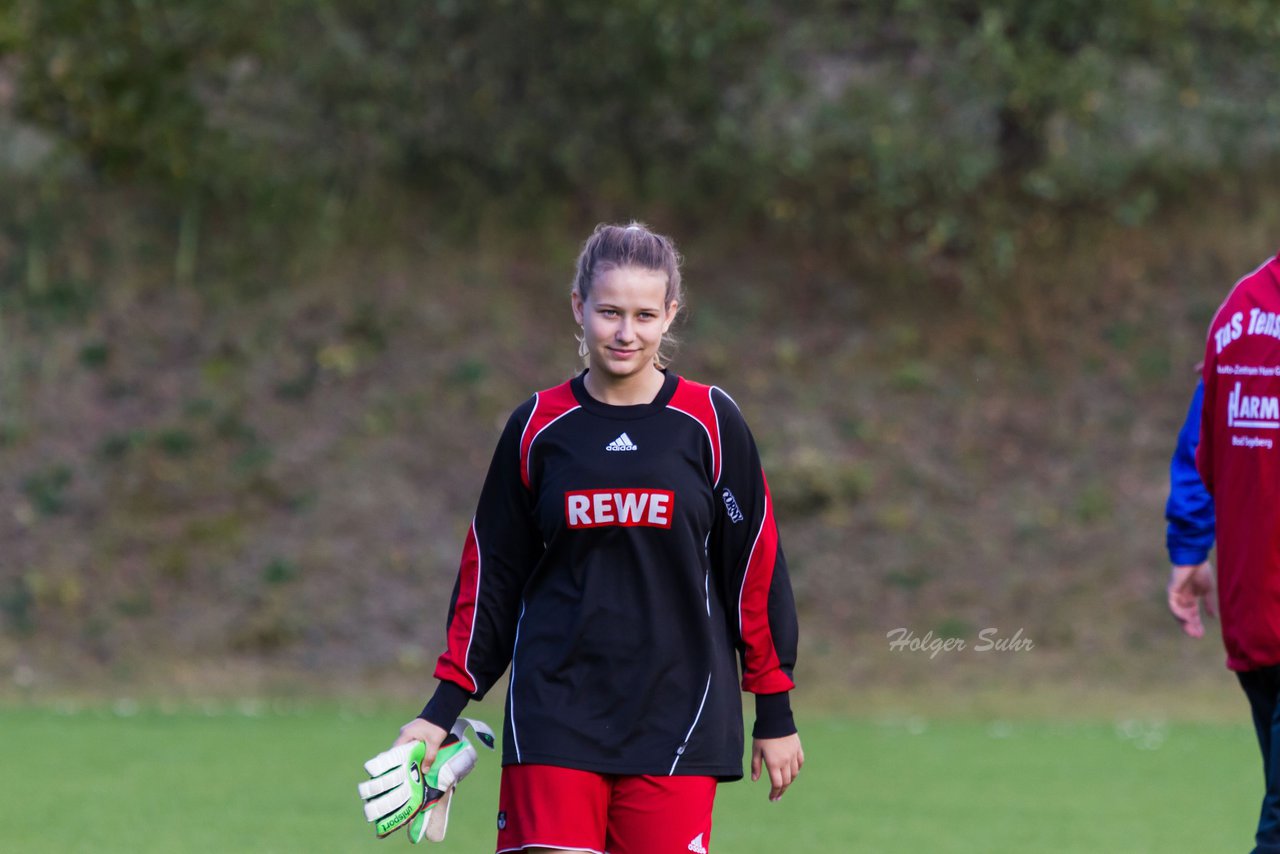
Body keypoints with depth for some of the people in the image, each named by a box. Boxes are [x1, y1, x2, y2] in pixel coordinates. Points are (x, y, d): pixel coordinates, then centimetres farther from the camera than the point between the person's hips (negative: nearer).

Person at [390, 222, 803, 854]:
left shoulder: (709, 423, 1)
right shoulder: (538, 428, 5)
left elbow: (754, 567, 5)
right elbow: (492, 572, 12)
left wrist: (775, 713, 5)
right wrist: (442, 710, 8)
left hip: (676, 721, -1)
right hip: (555, 715, 1)